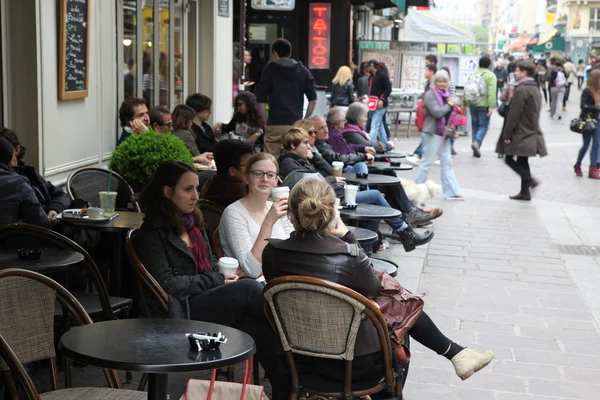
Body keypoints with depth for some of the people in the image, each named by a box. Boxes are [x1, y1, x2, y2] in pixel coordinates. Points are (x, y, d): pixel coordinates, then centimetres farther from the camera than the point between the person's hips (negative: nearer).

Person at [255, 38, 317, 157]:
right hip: (296, 125, 3)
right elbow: (313, 99, 4)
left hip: (275, 125, -2)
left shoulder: (269, 70, 2)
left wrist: (266, 121, 6)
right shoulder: (303, 71, 10)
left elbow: (261, 100, -3)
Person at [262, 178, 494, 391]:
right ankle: (454, 353, 39)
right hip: (355, 366, -4)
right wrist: (347, 237, -4)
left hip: (302, 360, 4)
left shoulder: (272, 253, -15)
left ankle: (453, 353, 40)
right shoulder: (349, 256, -26)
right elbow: (374, 291, -4)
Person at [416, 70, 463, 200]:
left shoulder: (446, 95, 14)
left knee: (447, 162, 8)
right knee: (427, 161, -2)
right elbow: (437, 112, -23)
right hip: (433, 133, -8)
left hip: (444, 133, 8)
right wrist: (449, 105, -11)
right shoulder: (430, 95, -11)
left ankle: (451, 192, 10)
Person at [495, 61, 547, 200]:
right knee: (522, 161, 12)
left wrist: (506, 134, -15)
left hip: (520, 134, -9)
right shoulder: (535, 89, 14)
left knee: (509, 159, -1)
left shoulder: (521, 90, -17)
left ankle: (529, 180, -12)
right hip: (531, 133, 9)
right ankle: (525, 191, 14)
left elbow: (513, 114, -19)